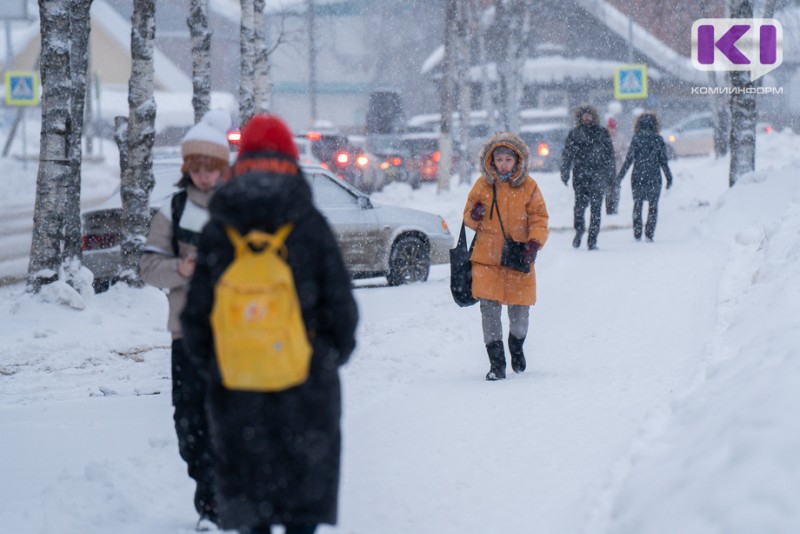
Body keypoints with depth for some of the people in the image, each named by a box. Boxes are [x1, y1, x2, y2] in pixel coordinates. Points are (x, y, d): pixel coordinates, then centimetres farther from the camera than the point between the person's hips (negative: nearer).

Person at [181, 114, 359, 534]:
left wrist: (212, 365, 15)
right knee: (305, 499, 10)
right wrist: (333, 355, 12)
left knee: (248, 488, 13)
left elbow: (196, 315, 1)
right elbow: (341, 306, -4)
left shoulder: (216, 231, -2)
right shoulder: (310, 225, -6)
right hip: (306, 388, -1)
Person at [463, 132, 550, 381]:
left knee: (519, 309, 5)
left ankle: (517, 346, 37)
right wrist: (474, 216, -12)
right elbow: (469, 218, 12)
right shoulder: (483, 185, 3)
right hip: (487, 258, 0)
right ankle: (496, 362, 1)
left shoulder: (528, 186, 0)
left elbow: (539, 218, 2)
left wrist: (534, 243, -14)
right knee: (489, 308, -7)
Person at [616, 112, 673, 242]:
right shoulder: (658, 139, -2)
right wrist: (669, 178, 7)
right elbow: (663, 161, -1)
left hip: (638, 178, 0)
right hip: (654, 178, 0)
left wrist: (620, 176, 1)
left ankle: (637, 234, 8)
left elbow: (629, 159, -5)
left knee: (637, 206, 11)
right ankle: (649, 233, 1)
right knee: (653, 207, 9)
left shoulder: (636, 139, -4)